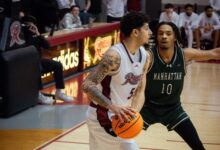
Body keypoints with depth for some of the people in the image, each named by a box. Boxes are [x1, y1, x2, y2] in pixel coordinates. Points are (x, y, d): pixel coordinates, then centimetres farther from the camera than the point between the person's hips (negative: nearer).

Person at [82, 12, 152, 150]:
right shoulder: (114, 55, -25)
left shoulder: (145, 56, 0)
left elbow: (140, 92, 1)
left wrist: (133, 113, -19)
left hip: (118, 115, 9)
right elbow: (88, 85, -30)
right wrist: (113, 107, -41)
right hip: (103, 116, -9)